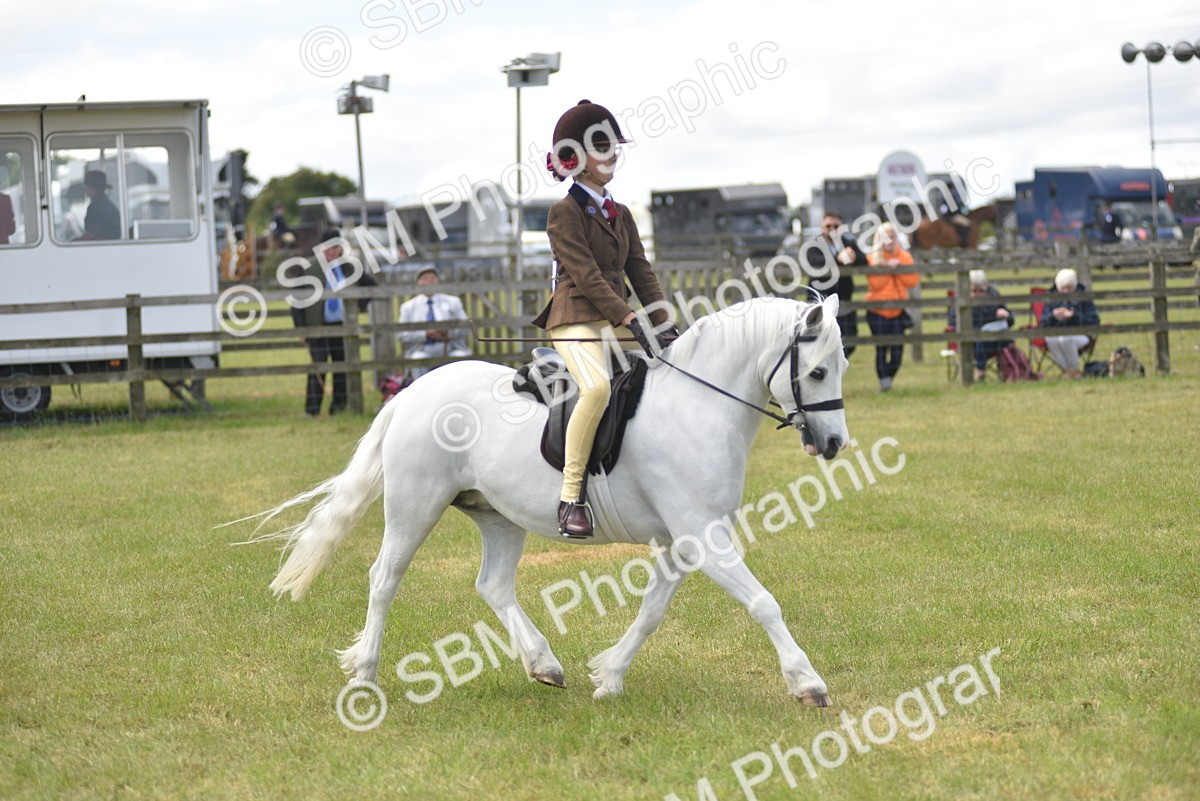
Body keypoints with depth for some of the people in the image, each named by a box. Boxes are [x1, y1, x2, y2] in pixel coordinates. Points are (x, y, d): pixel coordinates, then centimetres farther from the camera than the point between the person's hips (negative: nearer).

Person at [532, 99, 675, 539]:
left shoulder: (621, 215, 17)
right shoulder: (565, 212, -6)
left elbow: (641, 273, 13)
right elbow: (586, 275, -15)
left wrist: (664, 327, 0)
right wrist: (629, 320, -23)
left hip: (618, 318, 8)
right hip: (577, 317, -8)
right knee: (597, 387, -35)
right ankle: (571, 497, -31)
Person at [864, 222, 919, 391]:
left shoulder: (904, 257, 6)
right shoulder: (873, 258, -1)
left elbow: (913, 281, -3)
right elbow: (875, 284, -13)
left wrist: (899, 268, -13)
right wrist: (887, 268, -17)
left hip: (897, 311, 2)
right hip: (877, 312, -2)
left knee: (897, 349, -2)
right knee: (881, 348, -9)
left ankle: (889, 378, 14)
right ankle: (883, 380, -7)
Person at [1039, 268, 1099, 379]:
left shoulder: (1083, 298, 6)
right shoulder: (1052, 300, 12)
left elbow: (1094, 321, -4)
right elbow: (1042, 324, 7)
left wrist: (1074, 316, -18)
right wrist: (1053, 316, -16)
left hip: (1080, 335, -2)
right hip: (1057, 334, 2)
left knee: (1066, 339, -38)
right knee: (1050, 339, -35)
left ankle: (1075, 369, -13)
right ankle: (1068, 370, -19)